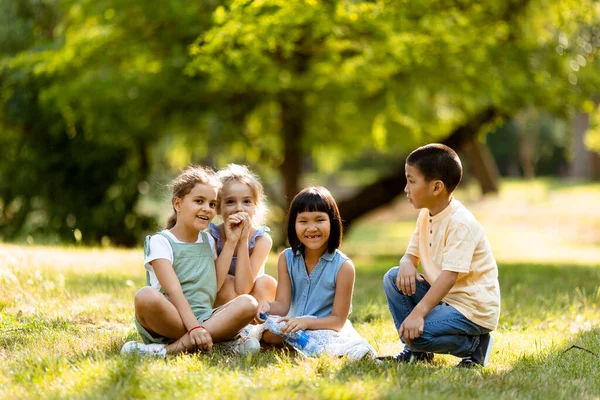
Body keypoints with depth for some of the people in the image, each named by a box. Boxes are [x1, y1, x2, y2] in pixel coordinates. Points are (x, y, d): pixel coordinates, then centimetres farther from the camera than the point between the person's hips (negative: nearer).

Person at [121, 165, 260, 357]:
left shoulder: (208, 241, 20)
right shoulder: (160, 242, -1)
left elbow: (215, 287, 6)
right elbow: (173, 291, -15)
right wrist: (193, 327, -29)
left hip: (204, 318, 6)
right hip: (170, 321, -5)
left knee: (248, 303, -22)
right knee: (146, 296, -37)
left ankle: (172, 348, -30)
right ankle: (219, 340, -31)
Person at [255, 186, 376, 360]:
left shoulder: (343, 266, -13)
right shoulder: (287, 259, 1)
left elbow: (338, 320, -13)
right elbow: (282, 304, -5)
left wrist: (306, 322, -30)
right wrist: (268, 307, -30)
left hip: (326, 328, -5)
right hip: (294, 325, 5)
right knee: (268, 333, -28)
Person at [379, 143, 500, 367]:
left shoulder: (460, 223, -23)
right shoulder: (426, 216, 6)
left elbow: (450, 275, -30)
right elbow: (412, 253, 10)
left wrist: (418, 313, -38)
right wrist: (407, 265, -17)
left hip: (472, 307, -9)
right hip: (442, 295, 9)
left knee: (416, 333, -26)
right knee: (393, 278, -1)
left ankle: (474, 345, -3)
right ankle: (416, 350, 6)